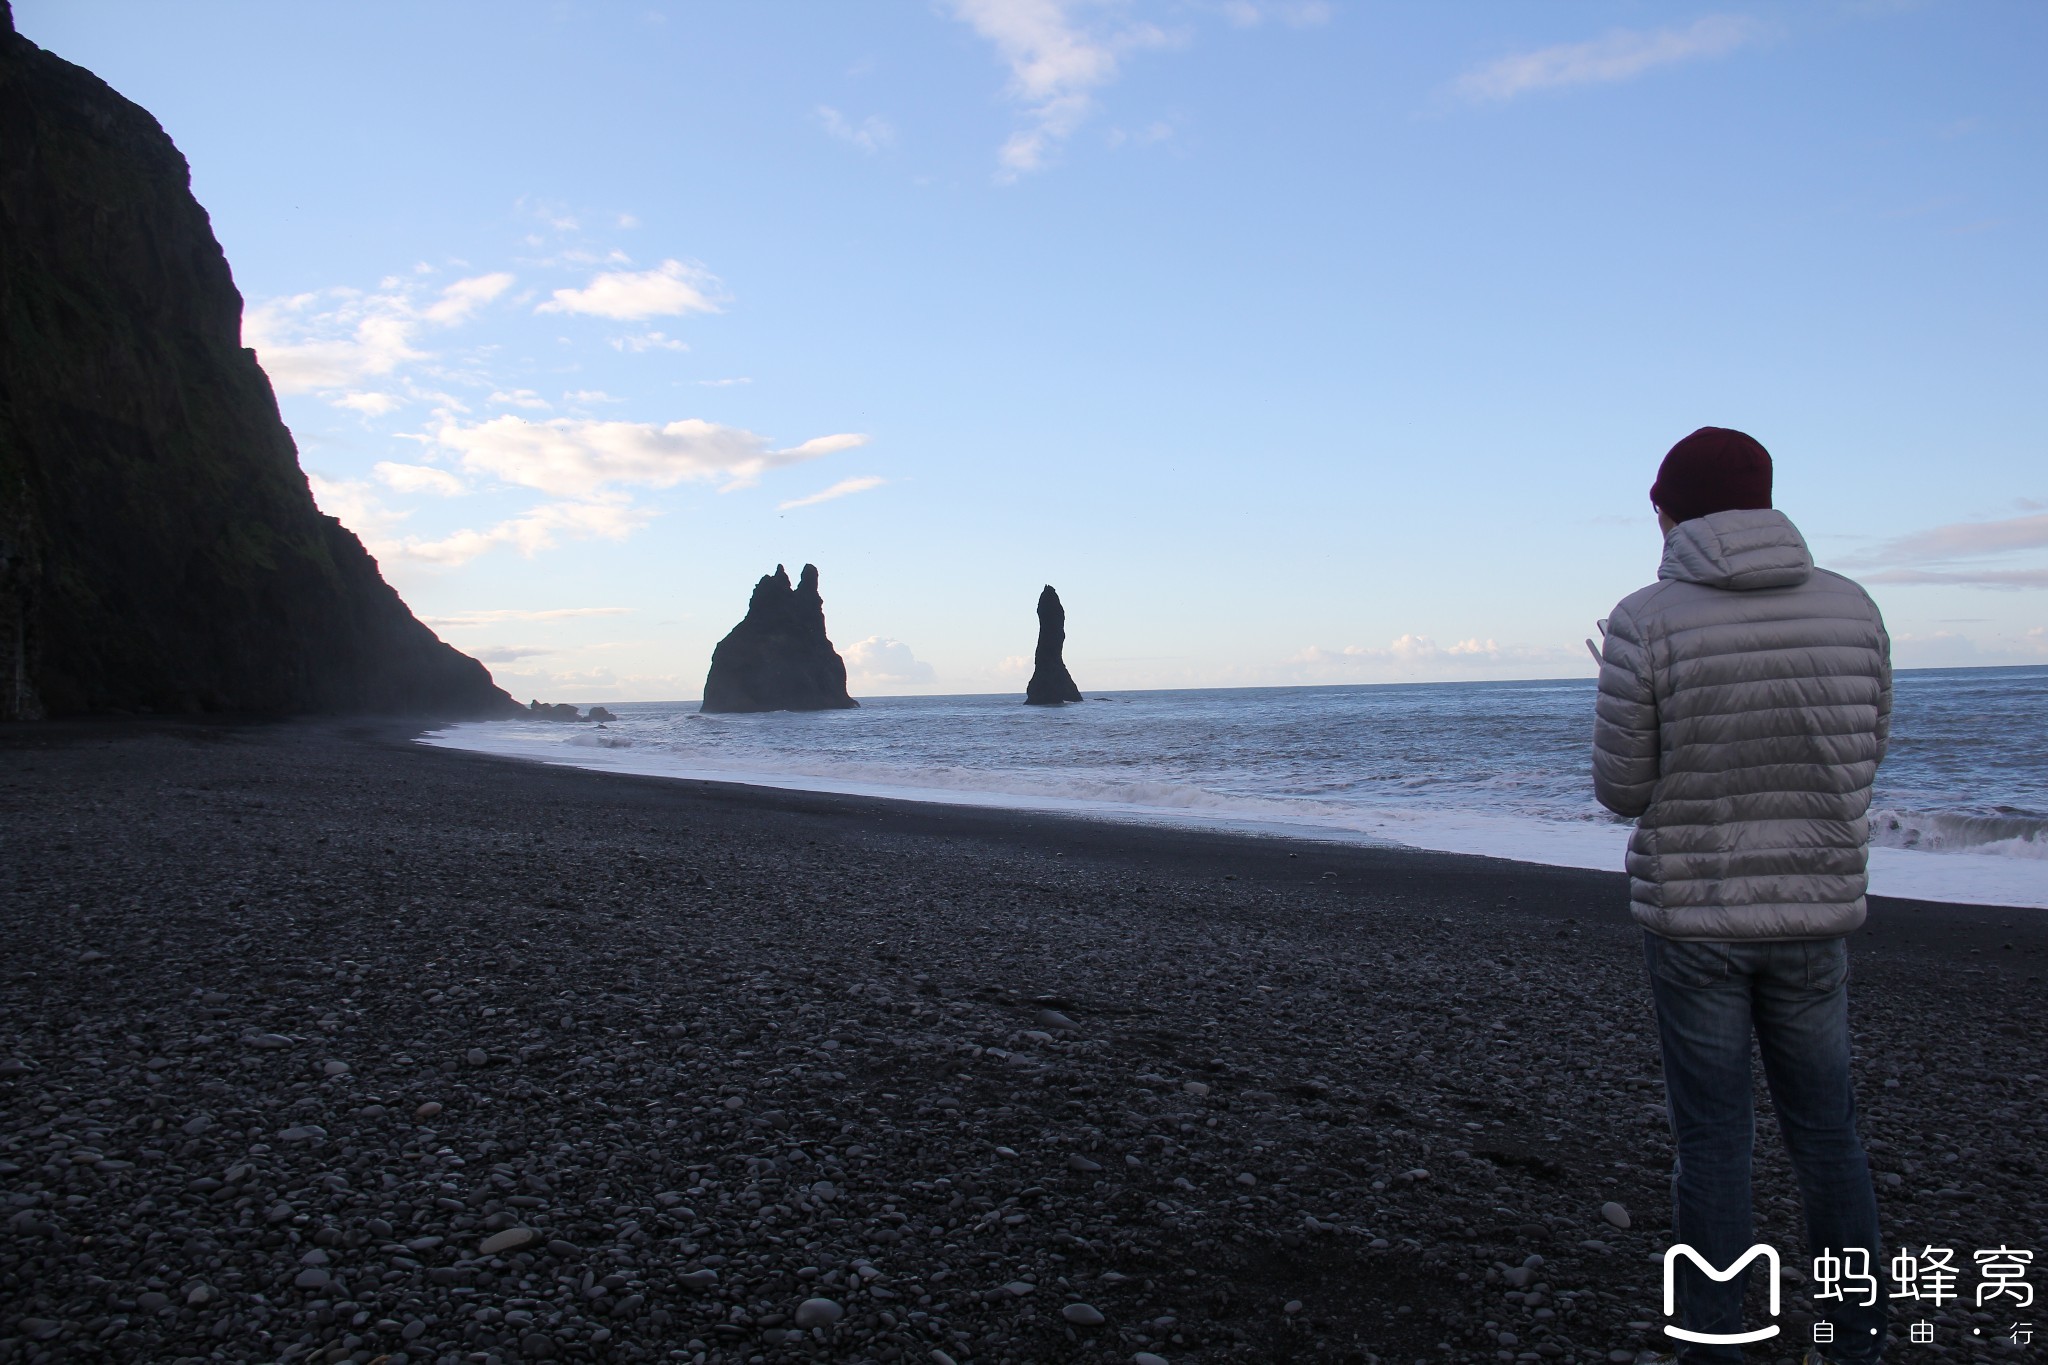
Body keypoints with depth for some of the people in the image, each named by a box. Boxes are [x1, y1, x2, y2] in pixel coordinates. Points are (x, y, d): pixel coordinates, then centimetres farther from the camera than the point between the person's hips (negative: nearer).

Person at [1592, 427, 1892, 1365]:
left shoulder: (1645, 623, -15)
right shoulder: (1851, 609, -3)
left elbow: (1623, 791, -9)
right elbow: (1862, 761, 9)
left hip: (1690, 915, -3)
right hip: (1815, 910, 3)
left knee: (1712, 1137, 7)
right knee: (1825, 1128, 18)